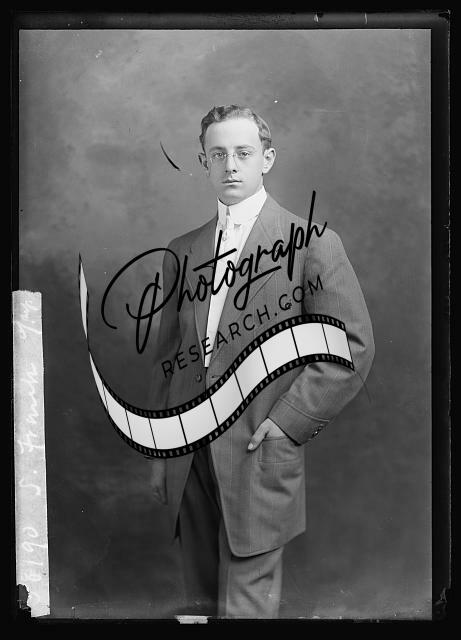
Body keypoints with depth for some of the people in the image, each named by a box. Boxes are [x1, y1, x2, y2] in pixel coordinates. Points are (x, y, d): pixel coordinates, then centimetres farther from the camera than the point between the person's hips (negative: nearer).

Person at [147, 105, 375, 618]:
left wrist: (289, 424, -12)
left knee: (244, 604, 2)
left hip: (259, 455, -4)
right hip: (189, 456, 5)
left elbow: (353, 345, -7)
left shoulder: (311, 244, -5)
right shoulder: (181, 251, 11)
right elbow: (168, 355, 14)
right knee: (201, 600, 16)